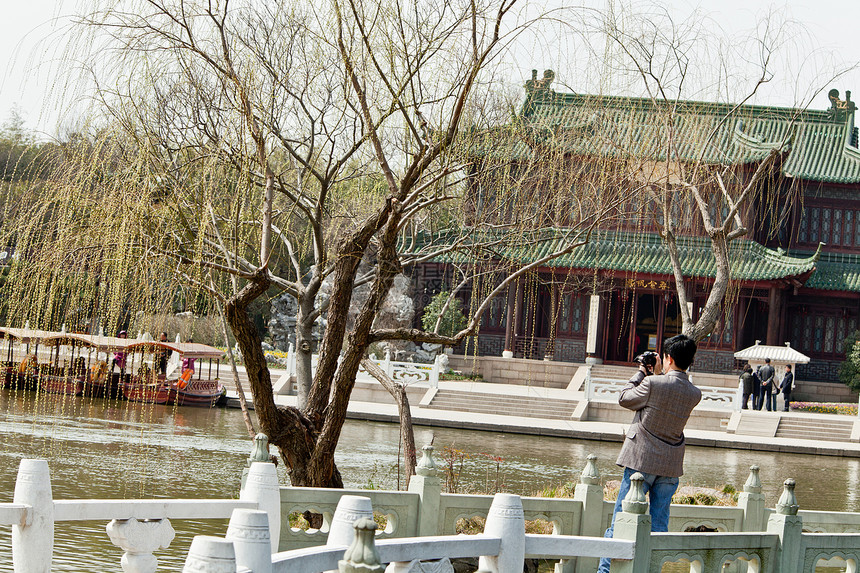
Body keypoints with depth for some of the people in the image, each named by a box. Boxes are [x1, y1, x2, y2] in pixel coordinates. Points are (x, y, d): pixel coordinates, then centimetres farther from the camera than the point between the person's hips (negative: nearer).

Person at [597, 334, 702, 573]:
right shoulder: (694, 395, -1)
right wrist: (658, 374, 14)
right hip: (671, 465, 4)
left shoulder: (653, 384, -16)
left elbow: (624, 399, 0)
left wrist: (641, 373, 10)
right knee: (659, 524, 10)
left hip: (642, 460, -4)